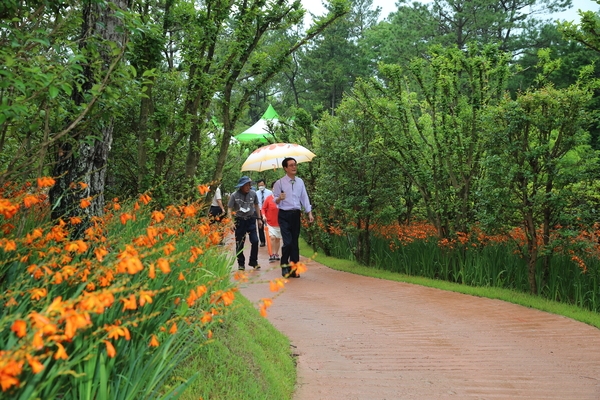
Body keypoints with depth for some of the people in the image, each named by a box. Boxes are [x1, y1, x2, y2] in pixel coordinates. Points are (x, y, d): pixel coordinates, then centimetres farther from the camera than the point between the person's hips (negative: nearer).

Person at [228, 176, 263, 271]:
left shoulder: (253, 193, -3)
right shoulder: (234, 195, -10)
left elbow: (256, 206, 12)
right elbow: (230, 209, -5)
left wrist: (259, 218, 11)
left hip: (251, 220, 2)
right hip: (239, 220, -2)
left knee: (255, 241, -6)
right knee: (239, 243, 4)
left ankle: (253, 261, 12)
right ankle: (241, 263, 18)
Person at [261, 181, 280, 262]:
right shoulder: (268, 198, -8)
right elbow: (263, 208, 0)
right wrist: (264, 215, -16)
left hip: (279, 223, 2)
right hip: (270, 223, -2)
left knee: (278, 239, 12)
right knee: (272, 237, -15)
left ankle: (276, 254, 26)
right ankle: (271, 255, -8)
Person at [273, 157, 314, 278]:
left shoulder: (300, 182, 9)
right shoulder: (279, 183, -4)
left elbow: (304, 197, 10)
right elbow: (275, 200, -1)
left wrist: (309, 213, 4)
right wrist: (279, 198, -24)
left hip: (296, 214, 4)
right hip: (284, 215, -4)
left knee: (295, 242, 6)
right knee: (287, 242, -13)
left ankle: (293, 269, 13)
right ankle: (284, 264, 8)